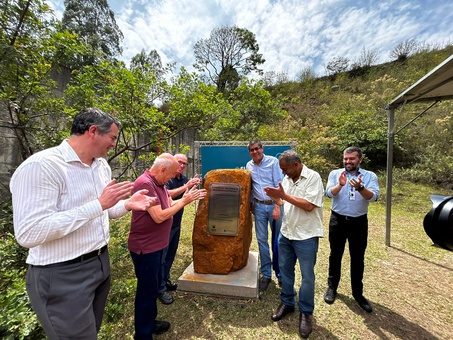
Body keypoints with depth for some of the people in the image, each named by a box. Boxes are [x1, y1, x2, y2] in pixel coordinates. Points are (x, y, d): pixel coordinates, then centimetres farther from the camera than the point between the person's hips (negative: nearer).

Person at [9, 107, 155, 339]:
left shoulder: (102, 166, 3)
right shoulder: (40, 165, -22)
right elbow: (29, 233, -28)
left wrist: (128, 204, -6)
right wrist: (99, 204, -30)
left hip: (100, 263, 8)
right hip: (63, 275, -8)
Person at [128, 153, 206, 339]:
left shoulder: (158, 183, 5)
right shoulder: (145, 183, -26)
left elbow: (170, 205, 9)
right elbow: (159, 216, -29)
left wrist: (188, 198, -3)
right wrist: (184, 201, -21)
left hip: (156, 245, 10)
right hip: (145, 247, -10)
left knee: (154, 286, 23)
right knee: (147, 290, 8)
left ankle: (150, 323, 43)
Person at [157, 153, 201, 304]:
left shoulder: (184, 179, 5)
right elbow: (168, 194, -31)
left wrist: (193, 186, -5)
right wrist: (186, 186, -33)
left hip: (176, 223, 8)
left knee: (171, 254, 19)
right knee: (161, 256, 4)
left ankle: (165, 280, 37)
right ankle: (160, 289, 17)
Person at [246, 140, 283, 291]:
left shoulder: (273, 161, -6)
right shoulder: (249, 166, 6)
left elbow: (279, 184, -10)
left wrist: (277, 206, -15)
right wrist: (251, 203, 15)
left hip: (274, 205, -3)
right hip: (259, 206, 3)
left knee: (277, 240, 6)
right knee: (262, 240, 8)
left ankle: (279, 272, 25)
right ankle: (266, 274, 23)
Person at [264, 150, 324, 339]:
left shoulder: (313, 177, -15)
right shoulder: (287, 179, 6)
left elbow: (309, 206, -23)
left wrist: (284, 195, -21)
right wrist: (274, 197, -9)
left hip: (306, 236, -6)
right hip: (286, 233, 7)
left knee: (307, 276, 10)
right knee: (285, 270, 19)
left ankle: (305, 313, 31)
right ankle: (287, 302, 39)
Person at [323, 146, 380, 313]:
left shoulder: (370, 176, -3)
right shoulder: (335, 173, -3)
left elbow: (374, 196, -18)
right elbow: (329, 193, -16)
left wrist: (360, 188, -37)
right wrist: (340, 185, -35)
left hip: (359, 222, 0)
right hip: (338, 220, 0)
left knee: (358, 258, 13)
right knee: (335, 255, 13)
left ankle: (357, 292, 33)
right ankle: (332, 286, 32)